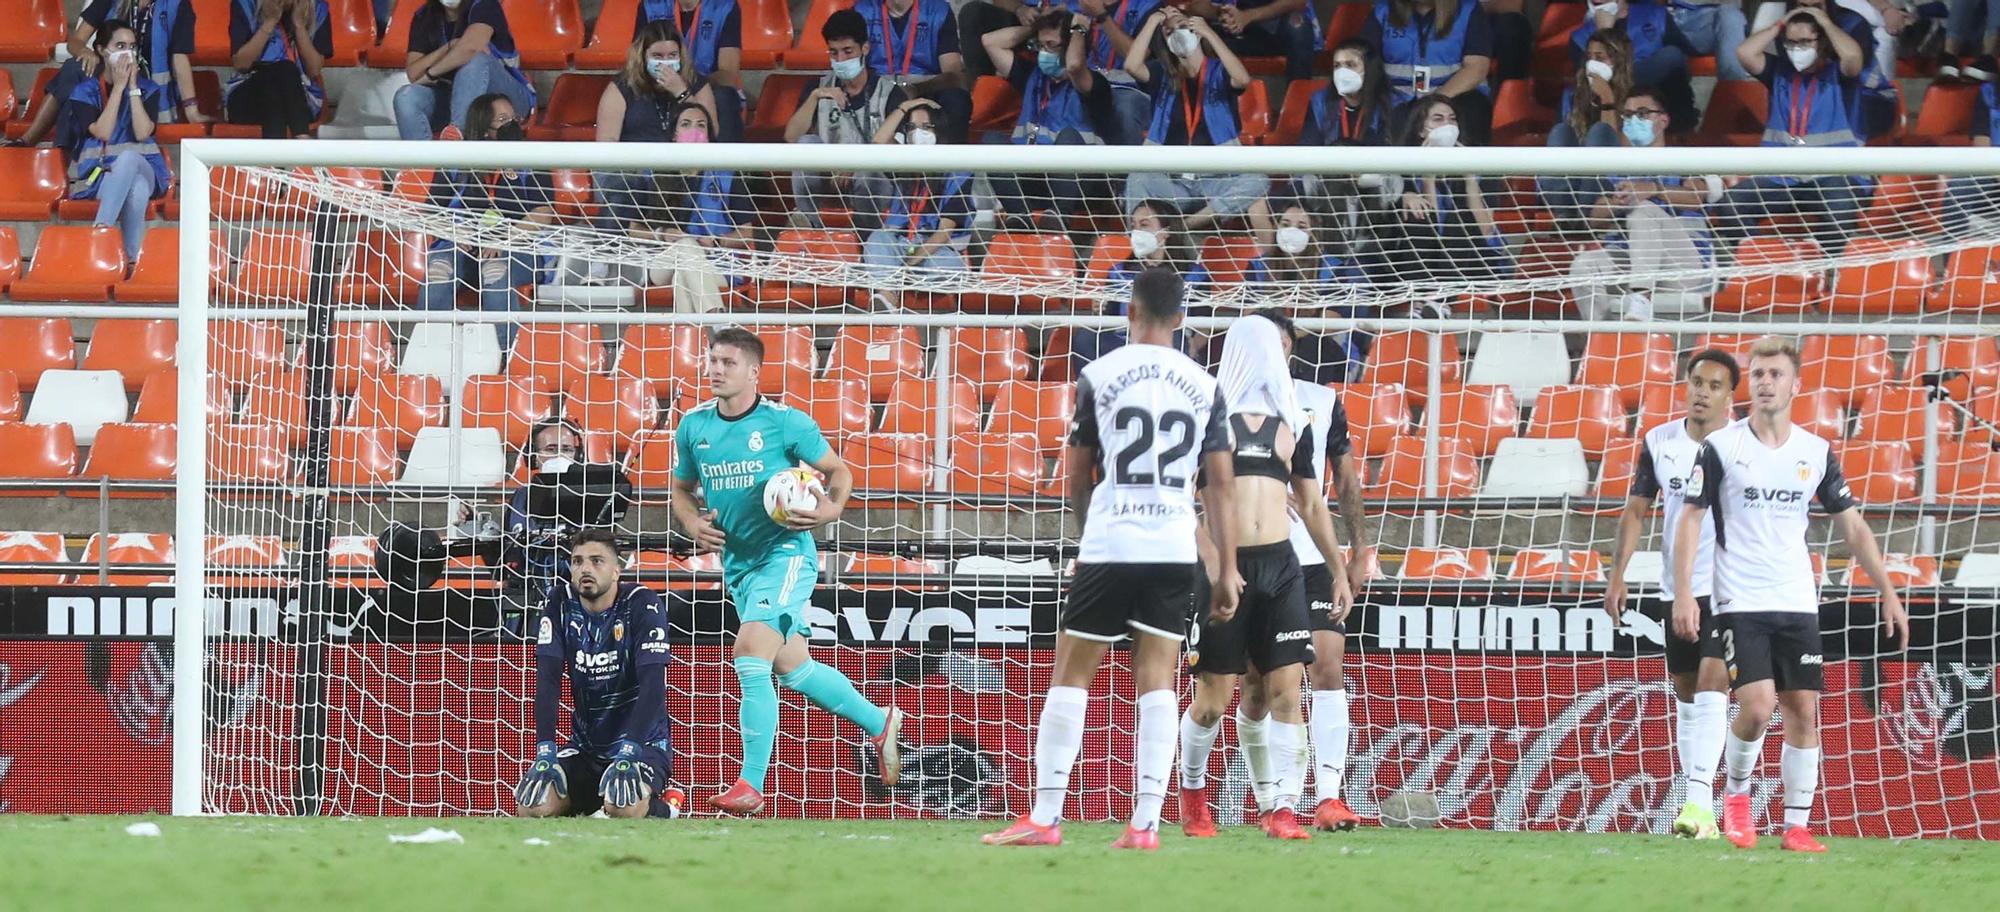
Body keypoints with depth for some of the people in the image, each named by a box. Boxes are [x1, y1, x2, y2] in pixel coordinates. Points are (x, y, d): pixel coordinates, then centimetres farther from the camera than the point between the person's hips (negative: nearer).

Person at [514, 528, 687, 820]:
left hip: (643, 741, -4)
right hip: (586, 745, 4)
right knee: (532, 805, -20)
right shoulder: (559, 604, -2)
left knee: (623, 807, -34)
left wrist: (629, 752, -32)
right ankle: (585, 809, 14)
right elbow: (547, 681, -7)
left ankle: (663, 805, 3)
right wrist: (545, 751, -19)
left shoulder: (642, 604, -13)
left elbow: (653, 685, -21)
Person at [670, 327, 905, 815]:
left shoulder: (785, 423, -10)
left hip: (785, 553, -7)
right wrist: (693, 524, -3)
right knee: (793, 668, 16)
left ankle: (751, 785, -15)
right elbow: (682, 488, 17)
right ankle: (879, 723, 39)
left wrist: (830, 510, -19)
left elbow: (839, 472, 1)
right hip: (737, 564, 7)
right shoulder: (694, 426, 4)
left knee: (750, 659, -19)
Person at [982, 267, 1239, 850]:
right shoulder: (1204, 387, 6)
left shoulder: (1098, 377, 0)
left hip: (1108, 545, -2)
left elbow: (1078, 479, 7)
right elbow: (1221, 484, 4)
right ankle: (1145, 823, -4)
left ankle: (1044, 818, 3)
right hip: (1175, 550, 2)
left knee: (1070, 675, 5)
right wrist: (1227, 571, 8)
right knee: (1156, 682, 4)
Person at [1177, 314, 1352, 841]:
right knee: (1213, 697, -1)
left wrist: (1339, 571, 20)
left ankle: (1282, 808, -7)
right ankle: (1192, 790, 23)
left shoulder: (1292, 423, 15)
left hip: (1280, 565, 4)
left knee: (1284, 690, -6)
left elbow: (1312, 505, 22)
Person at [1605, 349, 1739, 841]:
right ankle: (1700, 813, 15)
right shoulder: (1659, 443, 5)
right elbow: (1635, 511, 11)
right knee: (1686, 697, 9)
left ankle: (1698, 800, -24)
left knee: (1710, 687, -18)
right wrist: (1617, 576, 4)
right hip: (1676, 591, 5)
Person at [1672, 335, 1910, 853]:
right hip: (1740, 604, -4)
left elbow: (1852, 527, 13)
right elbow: (1690, 519, -1)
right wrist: (1683, 593, -10)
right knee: (1757, 707, -16)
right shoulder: (1721, 447, -3)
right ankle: (1737, 795, 10)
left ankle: (1797, 826, 6)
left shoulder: (1816, 453, 7)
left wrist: (1888, 594, 8)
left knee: (1803, 712, -1)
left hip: (1798, 604, 4)